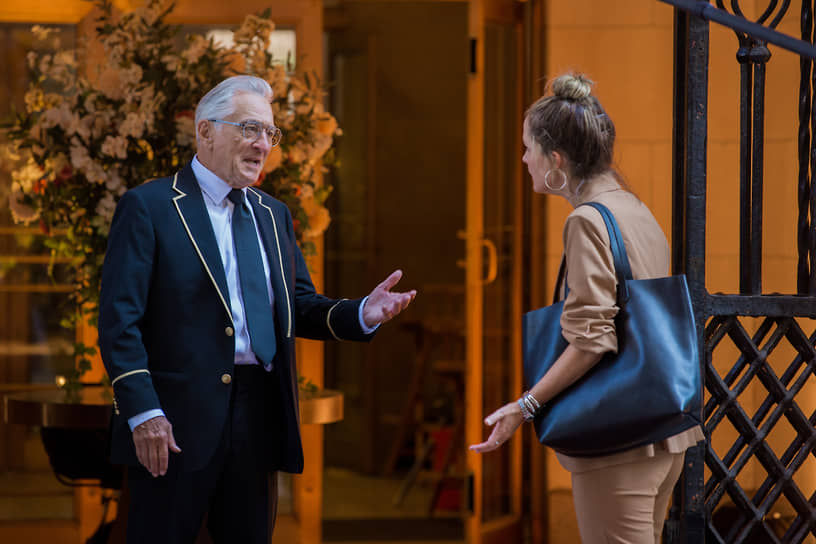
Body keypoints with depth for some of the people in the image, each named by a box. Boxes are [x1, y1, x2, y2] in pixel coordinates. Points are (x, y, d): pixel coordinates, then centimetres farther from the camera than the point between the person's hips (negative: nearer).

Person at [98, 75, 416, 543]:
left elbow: (301, 307, 15)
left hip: (258, 417, 6)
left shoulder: (273, 215, 17)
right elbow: (119, 319, -9)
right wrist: (143, 412, -18)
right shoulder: (149, 207, -3)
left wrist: (363, 314, -5)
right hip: (176, 418, -6)